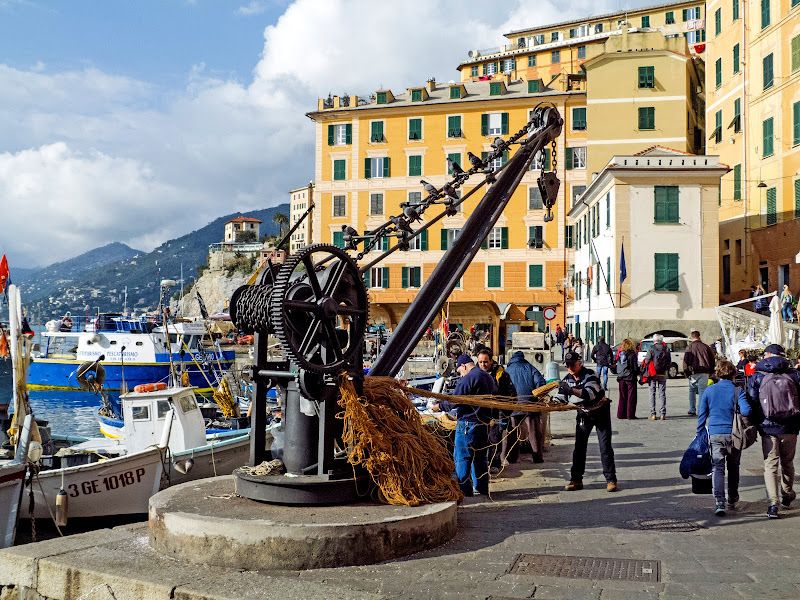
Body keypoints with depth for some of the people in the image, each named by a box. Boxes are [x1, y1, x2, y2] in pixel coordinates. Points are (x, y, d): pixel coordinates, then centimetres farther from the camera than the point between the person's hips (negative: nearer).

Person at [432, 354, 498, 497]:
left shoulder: (468, 378, -14)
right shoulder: (489, 377, 13)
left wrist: (439, 406, -4)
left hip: (468, 423, -9)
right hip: (484, 422, 9)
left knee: (462, 457, -2)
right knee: (480, 457, 15)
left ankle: (464, 490, -2)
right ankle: (482, 488, 20)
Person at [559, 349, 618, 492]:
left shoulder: (590, 375, -23)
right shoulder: (567, 380, -5)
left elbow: (590, 394, -39)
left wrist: (572, 390, -51)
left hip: (600, 412, -5)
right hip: (583, 414, 5)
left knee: (605, 445, -6)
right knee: (579, 446, 1)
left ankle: (611, 480, 0)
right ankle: (576, 480, 6)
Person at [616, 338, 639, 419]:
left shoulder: (620, 354, 4)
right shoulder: (632, 354, -11)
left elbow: (617, 366, 8)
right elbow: (635, 368, -11)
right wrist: (638, 373, 7)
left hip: (621, 378, 5)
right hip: (630, 378, -5)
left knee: (622, 397, 12)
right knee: (631, 397, 1)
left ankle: (621, 414, 13)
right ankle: (630, 415, 0)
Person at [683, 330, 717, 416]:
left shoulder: (689, 348, -2)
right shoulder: (706, 347, 4)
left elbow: (685, 361, -4)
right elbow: (713, 358, 10)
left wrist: (687, 373, 0)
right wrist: (710, 371, 17)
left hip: (693, 373, -1)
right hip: (704, 373, 1)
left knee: (692, 391, 14)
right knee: (702, 391, 2)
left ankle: (692, 410, 13)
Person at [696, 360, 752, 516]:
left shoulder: (709, 391, 2)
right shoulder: (738, 391, -4)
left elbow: (702, 415, 6)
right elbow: (746, 411, -19)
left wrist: (700, 434, 14)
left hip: (715, 434, 0)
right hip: (734, 434, 0)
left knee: (717, 468, -3)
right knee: (733, 467, 19)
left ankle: (719, 502, -19)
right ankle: (732, 499, 34)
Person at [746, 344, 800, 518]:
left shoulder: (757, 377, -2)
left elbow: (751, 403, -2)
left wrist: (755, 424, 8)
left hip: (767, 427, -2)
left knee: (770, 465, 2)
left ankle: (772, 504, -8)